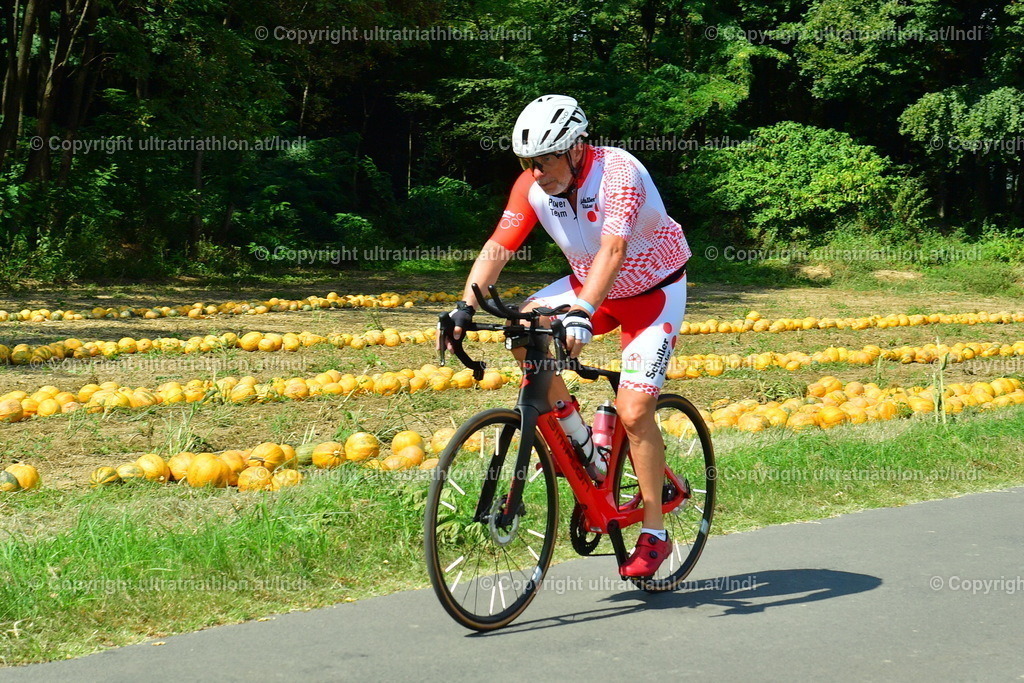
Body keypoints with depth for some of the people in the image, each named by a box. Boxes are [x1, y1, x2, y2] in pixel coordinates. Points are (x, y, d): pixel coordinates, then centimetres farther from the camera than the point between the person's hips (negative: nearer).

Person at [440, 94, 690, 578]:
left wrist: (581, 313, -57)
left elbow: (613, 250, -44)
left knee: (633, 411, -16)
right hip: (591, 285, 6)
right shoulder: (533, 184, -13)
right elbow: (497, 248, -14)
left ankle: (654, 536, -1)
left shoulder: (618, 173, -31)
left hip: (654, 291, -6)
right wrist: (464, 308, -27)